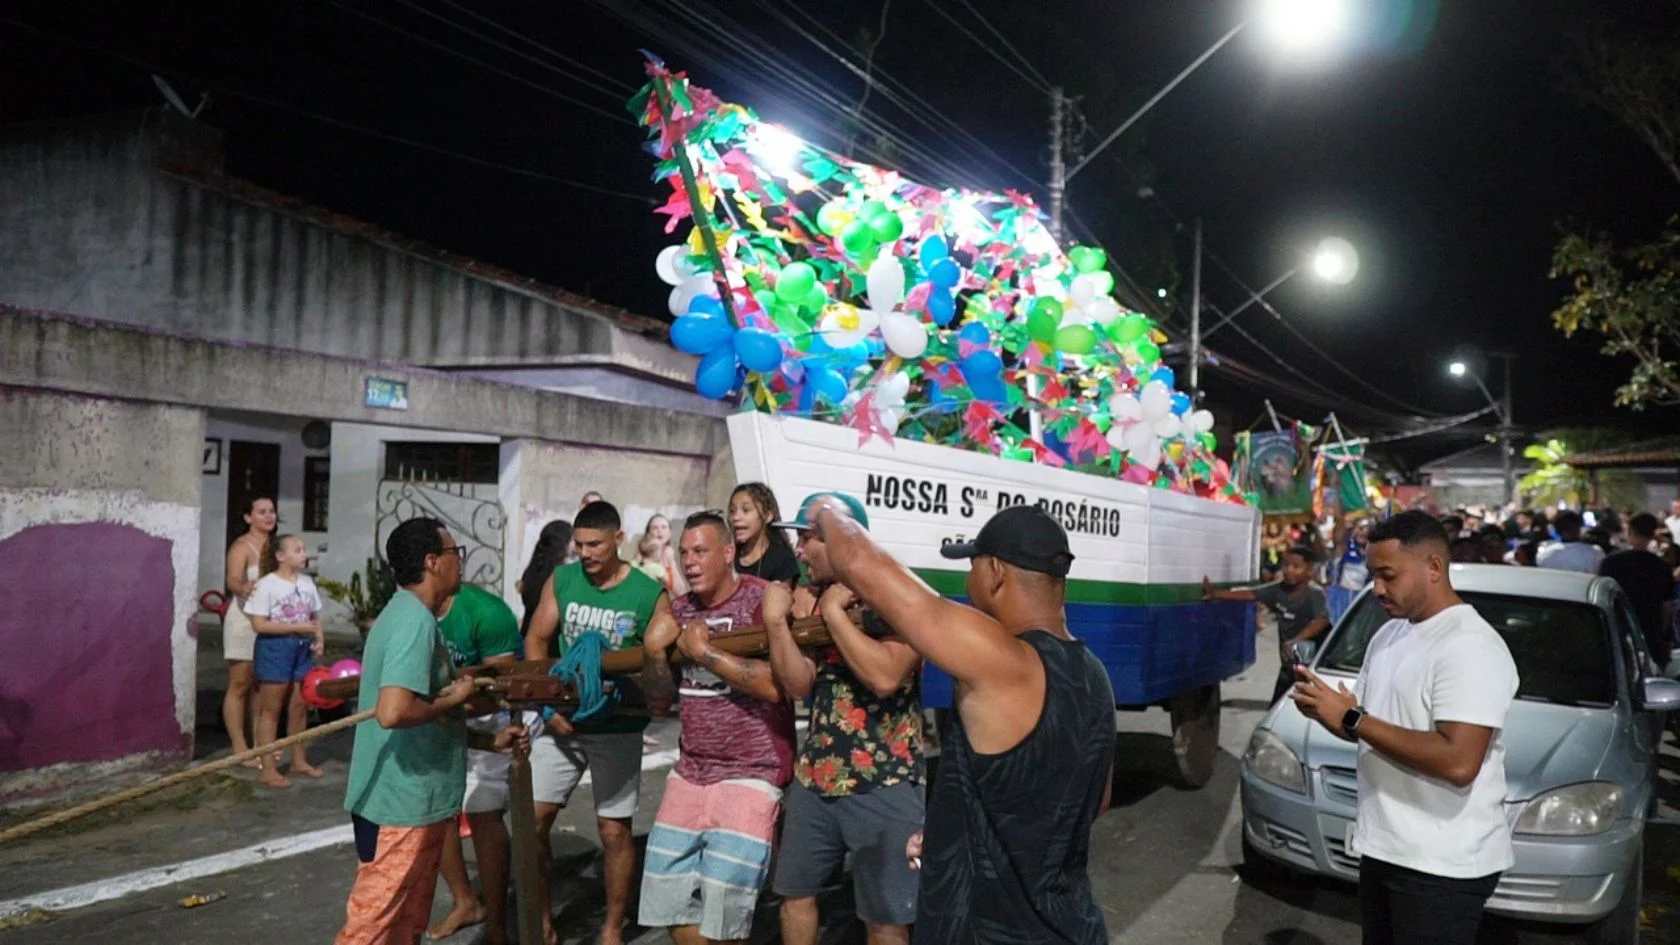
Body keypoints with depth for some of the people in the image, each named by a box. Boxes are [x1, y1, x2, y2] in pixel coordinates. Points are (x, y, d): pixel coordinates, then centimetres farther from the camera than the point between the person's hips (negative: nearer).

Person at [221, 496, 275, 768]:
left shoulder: (274, 545, 11)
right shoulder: (242, 546, -12)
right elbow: (232, 579, -29)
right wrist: (243, 588, -51)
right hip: (244, 621, -7)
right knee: (240, 686, -1)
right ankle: (240, 748, 2)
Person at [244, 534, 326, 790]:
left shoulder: (307, 582, 9)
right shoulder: (267, 584, -11)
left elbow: (315, 616, 17)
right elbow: (259, 624, -16)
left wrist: (319, 638, -2)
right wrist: (296, 627, -21)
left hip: (303, 648, 6)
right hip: (275, 647, -6)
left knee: (300, 707, 13)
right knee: (271, 710, 0)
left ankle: (299, 761, 26)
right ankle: (268, 770, 4)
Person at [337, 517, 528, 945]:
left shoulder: (410, 616, 12)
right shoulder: (415, 622, -20)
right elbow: (393, 712, -34)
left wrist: (490, 740, 15)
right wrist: (454, 698, -19)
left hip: (413, 801, 10)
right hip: (401, 805, -10)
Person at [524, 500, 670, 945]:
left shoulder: (651, 595, -9)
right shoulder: (561, 580, 1)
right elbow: (536, 641, 4)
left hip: (617, 729, -3)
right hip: (561, 720, 3)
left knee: (614, 830, 5)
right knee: (532, 820, 3)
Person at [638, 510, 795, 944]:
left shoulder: (764, 599, -12)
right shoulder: (679, 610, 8)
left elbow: (774, 685, -24)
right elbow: (661, 700, 12)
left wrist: (704, 651, -18)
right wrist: (653, 652, -6)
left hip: (750, 774, -7)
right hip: (689, 773, 7)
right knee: (670, 900, 11)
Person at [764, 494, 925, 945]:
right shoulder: (808, 598, 6)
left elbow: (884, 677, -28)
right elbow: (798, 684, -2)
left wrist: (834, 611, -21)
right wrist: (775, 620, -15)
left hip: (885, 785, -6)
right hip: (813, 777, 7)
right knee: (794, 894, 19)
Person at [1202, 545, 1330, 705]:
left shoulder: (1315, 596, -19)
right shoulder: (1279, 590, 1)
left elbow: (1322, 620, -36)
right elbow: (1250, 594, 0)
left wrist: (1296, 640, -50)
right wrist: (1216, 594, -10)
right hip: (1288, 666, 7)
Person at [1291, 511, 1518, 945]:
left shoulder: (1470, 648, -19)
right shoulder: (1389, 635, 11)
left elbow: (1458, 763, -28)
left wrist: (1351, 718, -24)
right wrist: (1325, 710, -6)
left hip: (1441, 867, -9)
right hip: (1383, 849, 9)